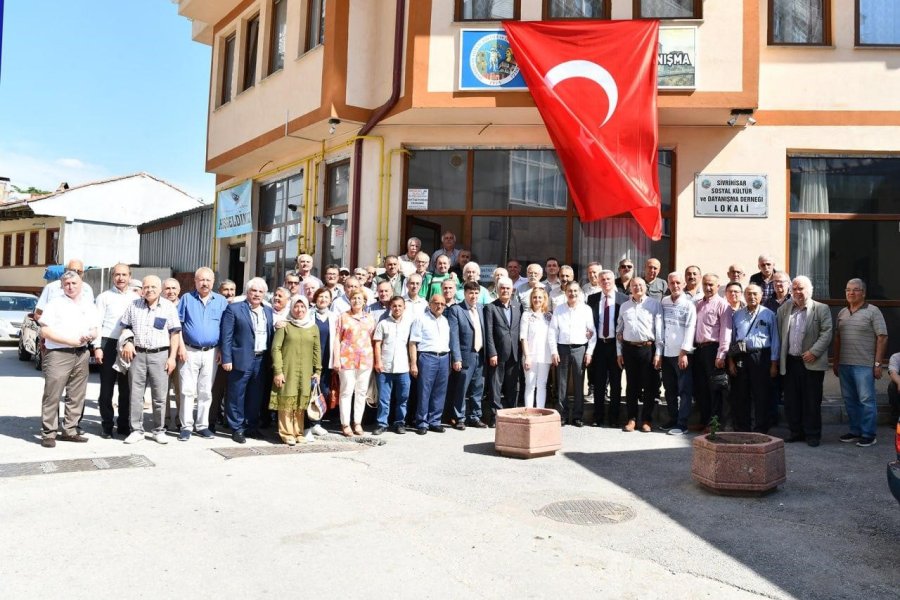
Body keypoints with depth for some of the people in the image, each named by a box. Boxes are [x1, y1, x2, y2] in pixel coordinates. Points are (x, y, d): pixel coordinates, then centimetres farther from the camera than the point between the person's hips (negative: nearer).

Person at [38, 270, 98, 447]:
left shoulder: (89, 305, 15)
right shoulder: (54, 303, 0)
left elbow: (95, 330, 17)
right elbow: (45, 331, -7)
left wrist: (90, 335, -7)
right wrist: (70, 341, -13)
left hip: (81, 354, 5)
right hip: (58, 354, -5)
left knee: (76, 396, 7)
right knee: (52, 395, -6)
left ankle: (69, 430, 16)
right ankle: (48, 433, 0)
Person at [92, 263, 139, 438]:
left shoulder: (136, 298, 9)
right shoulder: (104, 297, 4)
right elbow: (97, 323, 0)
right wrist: (97, 347, -8)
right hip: (109, 344, -2)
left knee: (126, 387, 8)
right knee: (107, 387, 4)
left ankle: (124, 424, 18)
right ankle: (106, 425, 13)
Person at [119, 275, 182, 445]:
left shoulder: (169, 307, 2)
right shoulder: (134, 305, 9)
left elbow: (175, 333, 1)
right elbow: (126, 327, 18)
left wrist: (172, 357, -4)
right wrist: (127, 341, -2)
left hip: (160, 355, -2)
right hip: (137, 354, 2)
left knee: (160, 396, 2)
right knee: (135, 394, 4)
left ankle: (159, 430, 13)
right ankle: (136, 430, 14)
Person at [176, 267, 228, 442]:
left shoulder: (221, 301, 6)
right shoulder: (186, 299, 4)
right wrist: (181, 347, -6)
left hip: (211, 353, 1)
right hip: (189, 351, -1)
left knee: (206, 391, 8)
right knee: (188, 390, -2)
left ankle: (202, 425, 16)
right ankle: (186, 426, 4)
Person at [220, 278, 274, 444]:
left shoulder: (268, 311, 13)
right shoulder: (234, 309, -3)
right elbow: (226, 336, -7)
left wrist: (271, 359, 8)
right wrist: (226, 359, -12)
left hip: (262, 360, 5)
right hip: (242, 360, -5)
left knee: (256, 397, 12)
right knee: (237, 396, 3)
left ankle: (251, 426, 24)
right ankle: (237, 429, 13)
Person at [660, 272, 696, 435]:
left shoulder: (689, 304, -4)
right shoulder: (664, 302, 9)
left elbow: (690, 329, -9)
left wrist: (684, 353, -15)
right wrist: (659, 349, 7)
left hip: (682, 353, -5)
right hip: (666, 352, 5)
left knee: (684, 390, -1)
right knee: (669, 389, 11)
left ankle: (682, 424, 1)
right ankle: (672, 420, 21)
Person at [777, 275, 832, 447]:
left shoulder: (821, 309, -1)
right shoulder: (785, 308, 10)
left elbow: (826, 333, -7)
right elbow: (778, 331, 11)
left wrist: (814, 352, -16)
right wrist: (780, 355, 4)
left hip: (811, 363, -4)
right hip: (790, 362, 4)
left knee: (812, 401, 2)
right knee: (791, 400, 8)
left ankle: (812, 434, 13)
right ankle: (796, 432, 20)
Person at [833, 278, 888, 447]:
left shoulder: (872, 311, -4)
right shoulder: (842, 313, 13)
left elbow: (882, 338, -8)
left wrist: (878, 364, -12)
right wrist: (835, 361, 14)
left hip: (864, 365, -6)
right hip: (844, 364, 6)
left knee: (866, 400, -2)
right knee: (850, 400, 12)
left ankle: (868, 435, 7)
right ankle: (855, 431, 23)